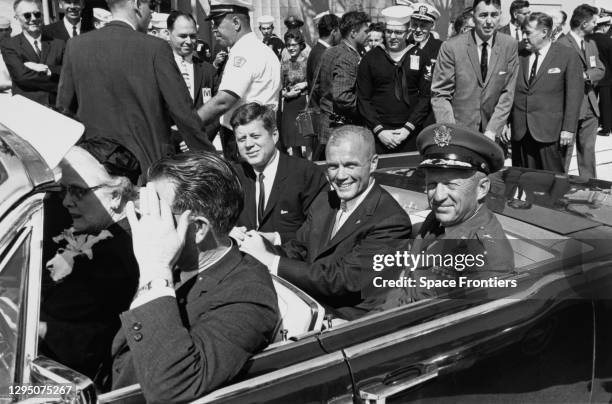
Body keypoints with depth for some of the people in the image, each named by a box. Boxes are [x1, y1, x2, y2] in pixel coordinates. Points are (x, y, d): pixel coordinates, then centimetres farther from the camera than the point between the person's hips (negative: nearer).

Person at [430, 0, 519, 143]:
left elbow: (507, 93, -1)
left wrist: (492, 131, -12)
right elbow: (440, 95, -8)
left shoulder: (509, 46, 0)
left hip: (493, 136, 2)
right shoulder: (451, 47, -8)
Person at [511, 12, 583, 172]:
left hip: (550, 131, -3)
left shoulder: (568, 56, -1)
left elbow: (574, 95, -3)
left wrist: (568, 129, -8)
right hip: (520, 132, 3)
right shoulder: (520, 55, 9)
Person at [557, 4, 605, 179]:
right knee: (565, 150, -4)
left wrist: (587, 75, -8)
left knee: (588, 150, 14)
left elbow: (601, 70, 11)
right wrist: (585, 76, -13)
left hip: (590, 106, 8)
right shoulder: (561, 45, -12)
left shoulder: (591, 44, 16)